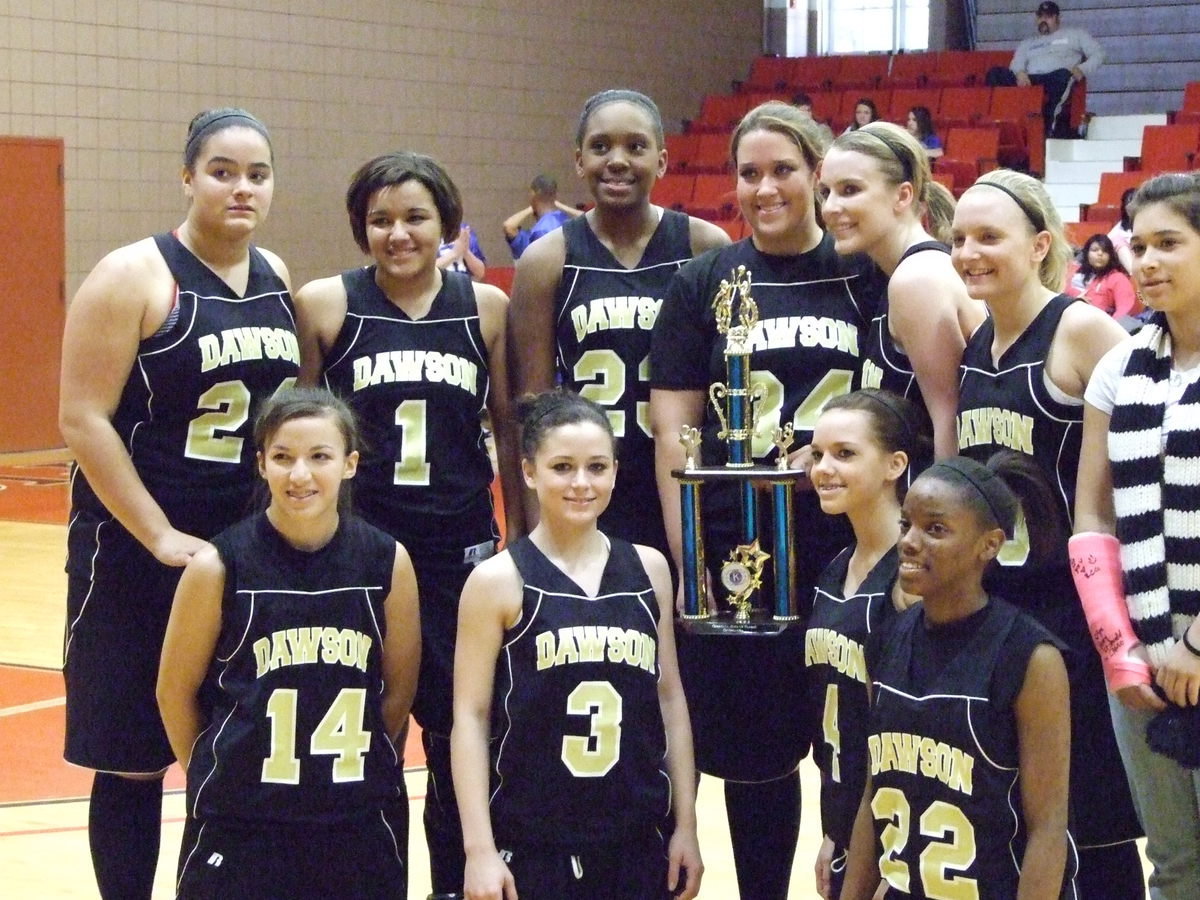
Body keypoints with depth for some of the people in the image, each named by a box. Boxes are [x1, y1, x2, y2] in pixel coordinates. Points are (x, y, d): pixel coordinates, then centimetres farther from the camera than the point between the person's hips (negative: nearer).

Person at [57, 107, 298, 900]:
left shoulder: (277, 278, 8)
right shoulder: (134, 277, -10)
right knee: (132, 758, 3)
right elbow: (84, 420, -14)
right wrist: (161, 538, -17)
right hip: (138, 551, -5)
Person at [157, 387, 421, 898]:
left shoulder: (387, 563, -5)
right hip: (239, 825, -1)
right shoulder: (219, 566, -9)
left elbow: (398, 691, 6)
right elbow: (176, 692, 1)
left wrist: (353, 768, 8)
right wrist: (215, 778, 9)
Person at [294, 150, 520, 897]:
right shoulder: (324, 305, -2)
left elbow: (510, 429, 9)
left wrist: (522, 541, 8)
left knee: (461, 727, 8)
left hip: (461, 548, 1)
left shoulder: (486, 307, 2)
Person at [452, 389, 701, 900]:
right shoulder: (498, 581, -5)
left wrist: (686, 825, 8)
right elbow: (470, 715, -7)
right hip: (530, 849, -3)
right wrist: (479, 849, -12)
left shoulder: (648, 569, 6)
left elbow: (669, 697, 10)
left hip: (639, 842, 3)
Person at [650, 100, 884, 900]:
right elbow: (672, 430, 2)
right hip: (735, 558, 0)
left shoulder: (868, 276, 4)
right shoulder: (703, 284, 4)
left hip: (848, 547, 0)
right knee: (755, 755, 9)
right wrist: (688, 558, -5)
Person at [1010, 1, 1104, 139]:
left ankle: (1052, 129, -50)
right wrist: (1019, 72, -8)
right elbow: (1015, 64, 18)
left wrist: (1082, 70, -3)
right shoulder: (1027, 43, 34)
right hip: (1031, 79, 2)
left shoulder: (1074, 34, 27)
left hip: (1058, 77, -2)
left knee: (1062, 75, -41)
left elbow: (1098, 54, 17)